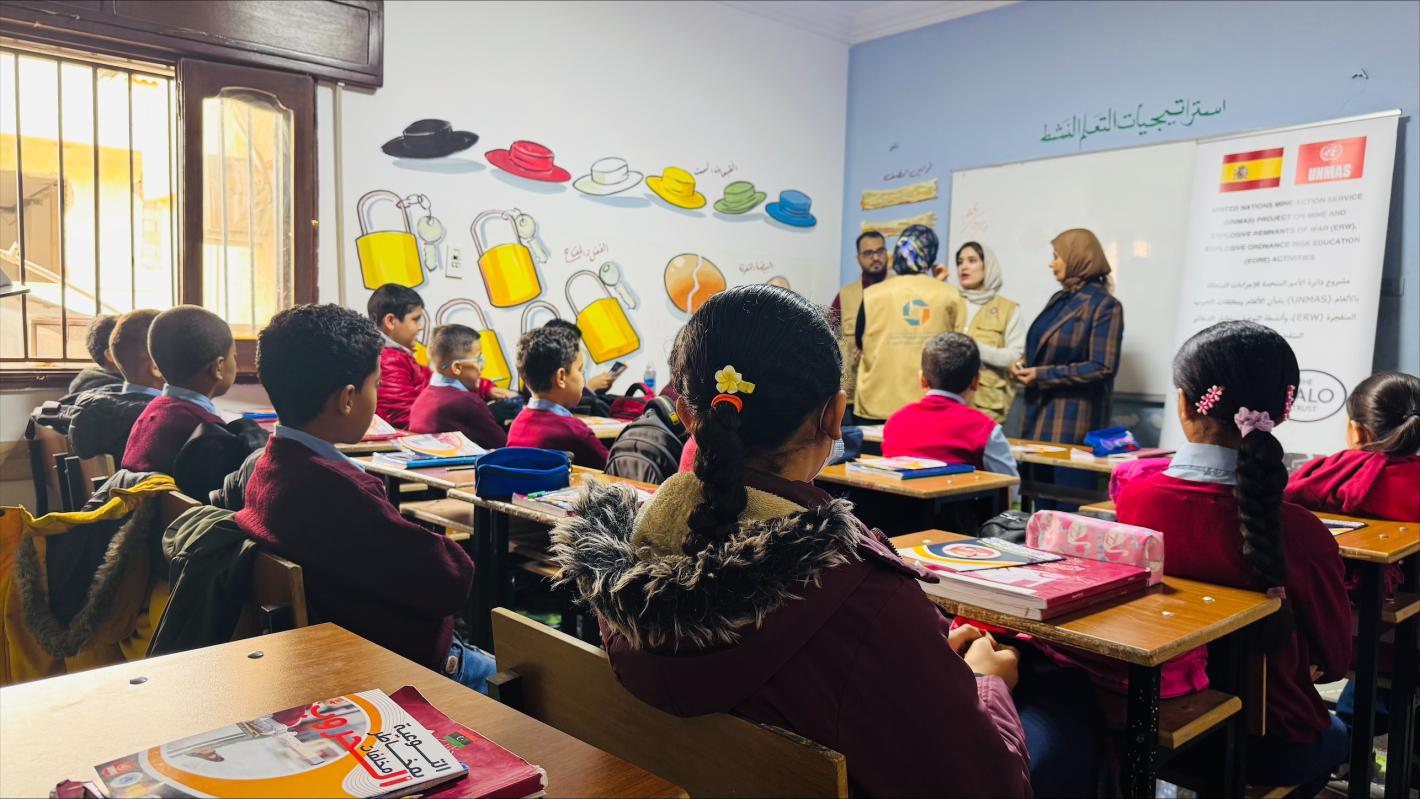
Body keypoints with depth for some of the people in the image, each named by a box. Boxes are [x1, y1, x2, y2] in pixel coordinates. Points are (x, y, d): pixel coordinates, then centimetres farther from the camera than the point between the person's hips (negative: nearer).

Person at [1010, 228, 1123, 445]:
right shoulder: (1059, 299, 14)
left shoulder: (1104, 306, -10)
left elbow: (1103, 368, -17)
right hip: (1041, 410, 7)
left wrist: (1043, 375, -17)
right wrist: (1024, 367, 1)